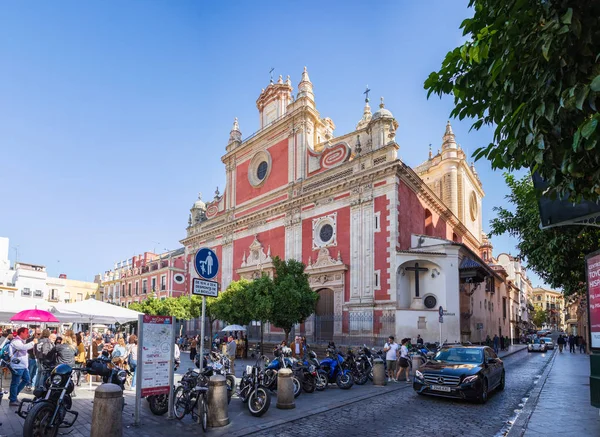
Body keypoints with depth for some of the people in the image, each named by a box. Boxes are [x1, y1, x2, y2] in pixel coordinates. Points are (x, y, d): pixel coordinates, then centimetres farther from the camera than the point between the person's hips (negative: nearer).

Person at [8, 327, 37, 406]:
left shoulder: (22, 341, 16)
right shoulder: (16, 341, -17)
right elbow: (24, 347, -34)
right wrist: (33, 342, -24)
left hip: (23, 366, 10)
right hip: (17, 366, -10)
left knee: (26, 380, 16)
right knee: (15, 383, -1)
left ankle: (13, 395, 25)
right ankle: (12, 400, 8)